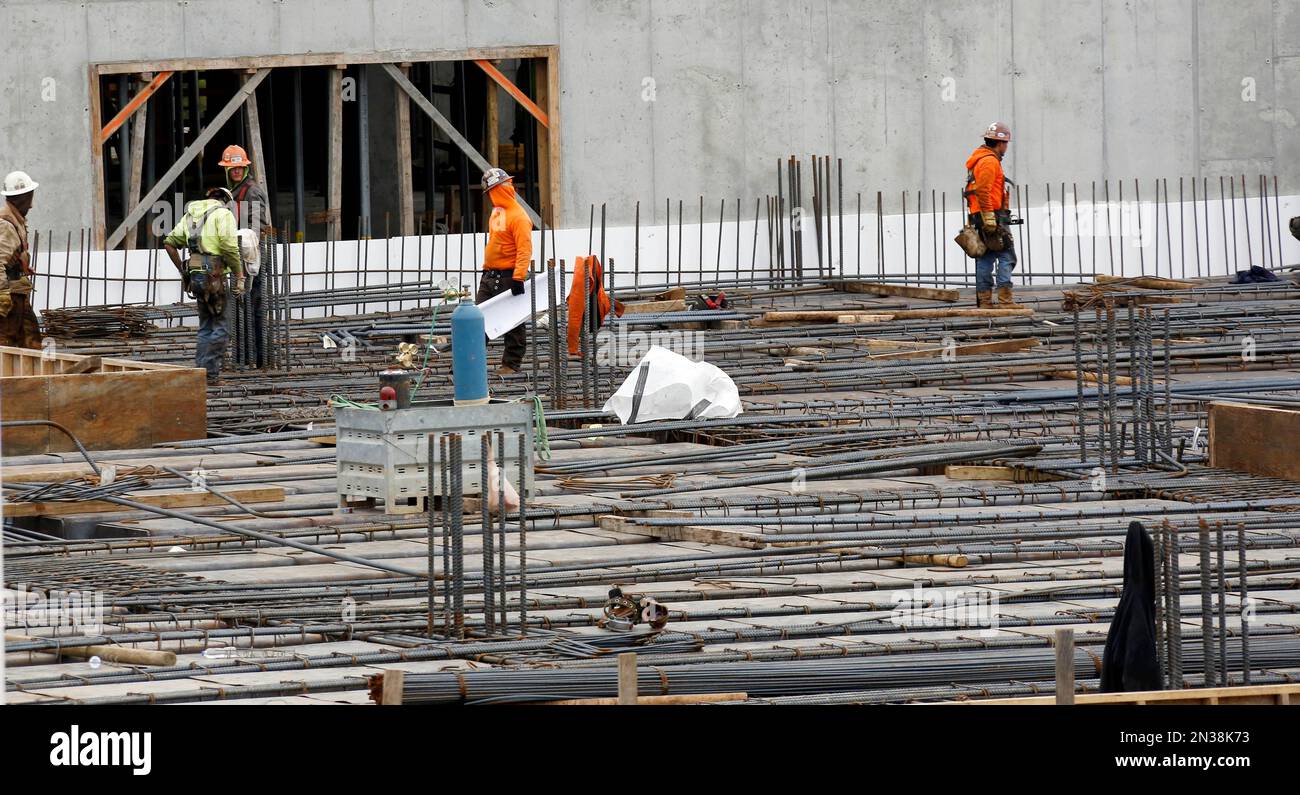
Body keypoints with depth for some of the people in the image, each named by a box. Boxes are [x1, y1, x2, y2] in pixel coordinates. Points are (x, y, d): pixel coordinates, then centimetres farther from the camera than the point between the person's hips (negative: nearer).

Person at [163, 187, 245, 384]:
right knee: (219, 328, -2)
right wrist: (239, 277, -10)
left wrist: (182, 271, 22)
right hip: (214, 277, -7)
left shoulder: (191, 214, 18)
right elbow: (229, 247, -16)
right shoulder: (223, 214, -5)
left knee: (206, 327, 17)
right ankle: (209, 373, -8)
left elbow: (169, 243, 17)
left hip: (195, 275, 7)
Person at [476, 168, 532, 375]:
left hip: (508, 278, -9)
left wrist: (518, 277, -29)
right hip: (490, 275, 9)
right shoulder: (496, 212, 13)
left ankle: (511, 364, 7)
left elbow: (525, 250, -22)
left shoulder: (518, 217, -16)